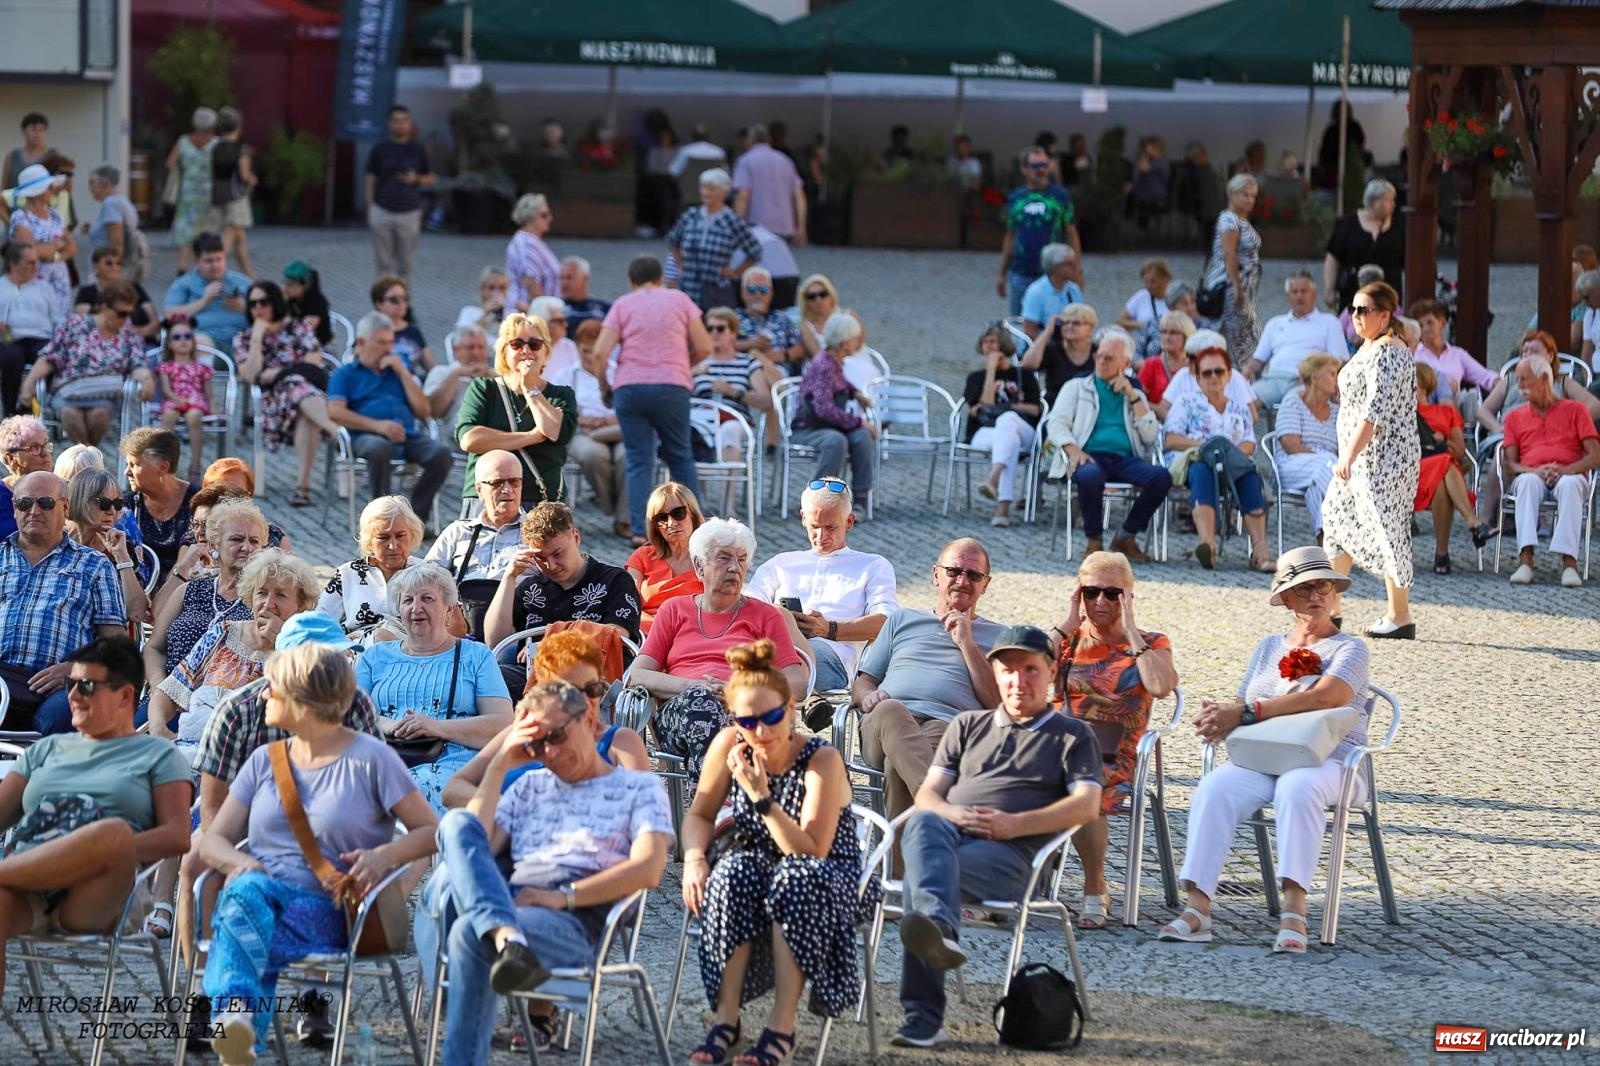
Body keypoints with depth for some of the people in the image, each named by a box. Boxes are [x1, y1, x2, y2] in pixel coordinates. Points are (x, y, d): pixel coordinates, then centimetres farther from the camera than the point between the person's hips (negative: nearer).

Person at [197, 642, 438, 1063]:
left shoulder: (370, 759, 8)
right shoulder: (265, 761, 23)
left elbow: (430, 831, 4)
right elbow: (213, 839, 17)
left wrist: (385, 855, -18)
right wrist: (239, 863, -8)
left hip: (328, 909, -3)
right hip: (257, 892, 3)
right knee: (247, 889, -37)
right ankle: (236, 1023, -61)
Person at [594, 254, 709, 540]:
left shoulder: (623, 305, 8)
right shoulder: (679, 300, 9)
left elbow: (599, 353, -2)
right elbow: (704, 348, 6)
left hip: (629, 387, 0)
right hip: (672, 387, 0)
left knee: (639, 460, 2)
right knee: (680, 457, 14)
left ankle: (640, 530, -8)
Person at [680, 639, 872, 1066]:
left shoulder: (822, 760, -21)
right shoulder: (730, 746, -9)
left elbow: (812, 852, -26)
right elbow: (700, 814, 4)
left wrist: (762, 796, -34)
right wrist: (694, 858, -17)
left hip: (830, 880, -3)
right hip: (760, 869, 4)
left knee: (795, 880, -38)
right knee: (733, 875, -31)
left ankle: (782, 1027, -33)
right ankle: (725, 1018, -26)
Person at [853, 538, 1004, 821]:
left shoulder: (997, 637, 27)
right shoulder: (901, 620, 36)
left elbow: (1000, 704, 11)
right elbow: (862, 680, 30)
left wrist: (966, 642, 8)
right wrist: (867, 697, 3)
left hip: (948, 726, -1)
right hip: (884, 724, 1)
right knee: (889, 710, -41)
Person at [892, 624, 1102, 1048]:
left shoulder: (1073, 736, 21)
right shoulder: (968, 726, 33)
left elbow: (1087, 806, 4)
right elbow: (927, 793, 23)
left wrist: (1013, 824, -11)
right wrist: (953, 814, -4)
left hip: (1010, 853, -3)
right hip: (950, 833, 3)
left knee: (919, 875, -36)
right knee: (923, 825, -38)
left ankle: (923, 1018, -53)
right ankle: (940, 929, -65)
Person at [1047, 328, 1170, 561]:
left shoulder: (1135, 394, 25)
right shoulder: (1077, 387, 21)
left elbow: (1150, 436, 11)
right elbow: (1056, 424, 6)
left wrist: (1132, 396, 6)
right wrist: (1073, 450, -14)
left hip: (1125, 460, 3)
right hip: (1090, 456, -3)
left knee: (1162, 477, -28)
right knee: (1090, 476, -40)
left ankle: (1127, 537, -11)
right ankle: (1093, 540, -18)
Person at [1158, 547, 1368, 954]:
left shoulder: (1350, 648, 9)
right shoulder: (1269, 648, 26)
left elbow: (1324, 697, -11)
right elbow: (1243, 706, 18)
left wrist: (1246, 712, -16)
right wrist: (1221, 715, -10)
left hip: (1326, 757, -4)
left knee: (1297, 788, -39)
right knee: (1213, 790, -28)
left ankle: (1294, 912, -45)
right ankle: (1197, 908, -37)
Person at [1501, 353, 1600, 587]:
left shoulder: (1574, 410, 14)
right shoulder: (1515, 417, 21)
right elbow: (1509, 465, 9)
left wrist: (1566, 470, -16)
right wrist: (1536, 471, -13)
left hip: (1569, 475, -1)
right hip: (1531, 475, 1)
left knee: (1570, 484, -39)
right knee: (1528, 482, -36)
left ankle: (1569, 561, -49)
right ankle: (1525, 559, -50)